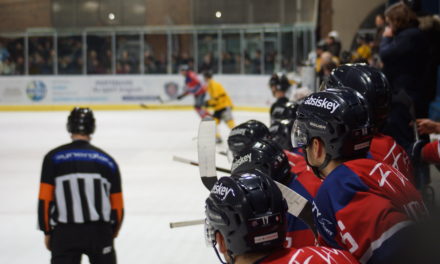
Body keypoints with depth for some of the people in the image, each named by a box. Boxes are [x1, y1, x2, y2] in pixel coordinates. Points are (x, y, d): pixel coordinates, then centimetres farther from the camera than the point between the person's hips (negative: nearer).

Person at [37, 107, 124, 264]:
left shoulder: (53, 157, 2)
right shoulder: (107, 160, 9)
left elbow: (45, 200, -2)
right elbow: (117, 205, 9)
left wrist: (47, 232, 9)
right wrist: (111, 234, 23)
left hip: (64, 234, -1)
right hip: (100, 232, 2)